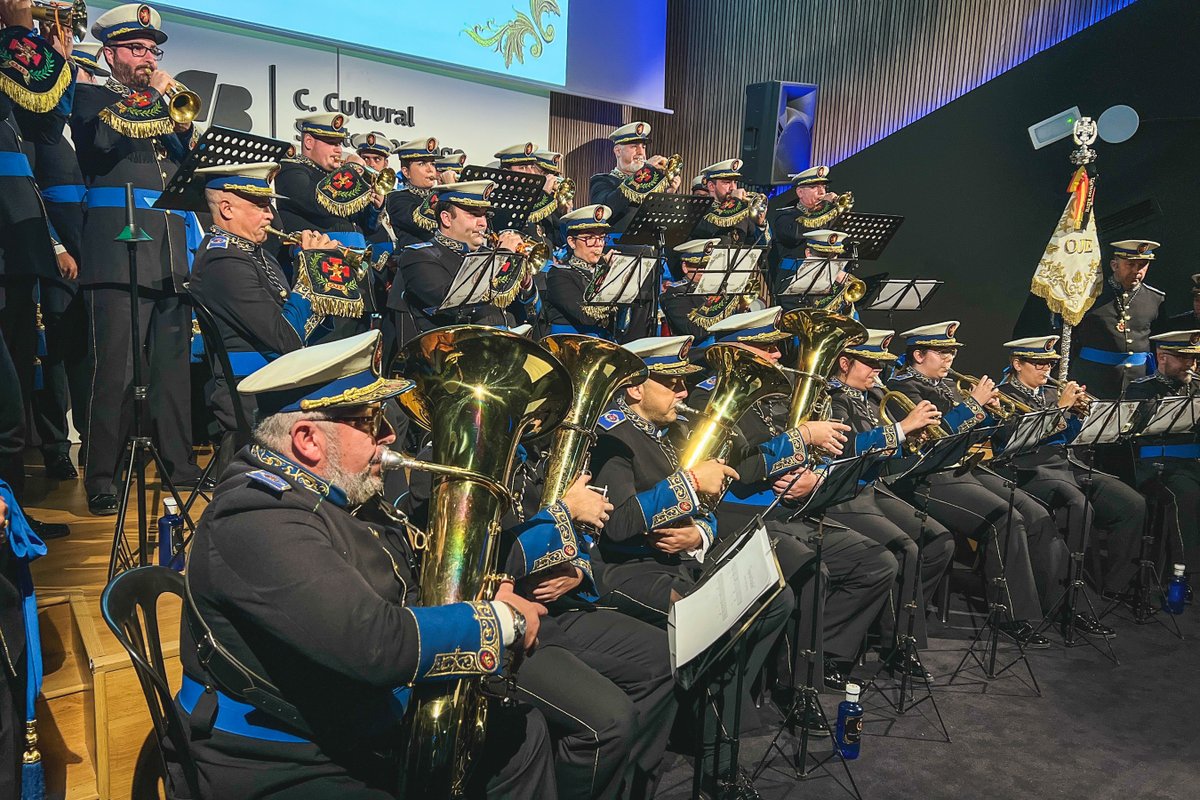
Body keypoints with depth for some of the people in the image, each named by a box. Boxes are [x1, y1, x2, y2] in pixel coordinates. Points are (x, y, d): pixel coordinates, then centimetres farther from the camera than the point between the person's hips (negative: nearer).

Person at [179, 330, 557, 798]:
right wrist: (503, 620, -20)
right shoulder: (261, 521, -27)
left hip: (368, 735, 9)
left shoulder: (341, 497, 2)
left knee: (519, 730, 13)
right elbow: (376, 643, -36)